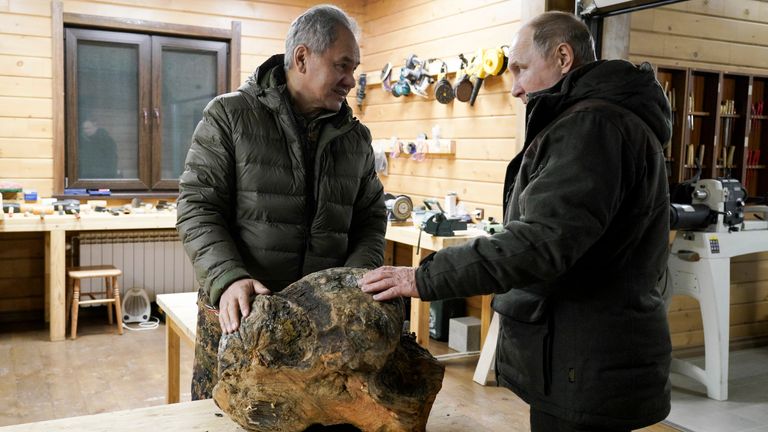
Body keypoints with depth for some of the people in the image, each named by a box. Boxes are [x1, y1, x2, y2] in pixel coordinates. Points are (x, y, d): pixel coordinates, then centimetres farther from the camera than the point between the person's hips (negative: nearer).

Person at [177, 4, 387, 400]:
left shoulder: (355, 138, 9)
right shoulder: (229, 116, -3)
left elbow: (370, 217, 12)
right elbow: (197, 208, -7)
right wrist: (228, 279, -22)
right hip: (236, 312, -3)